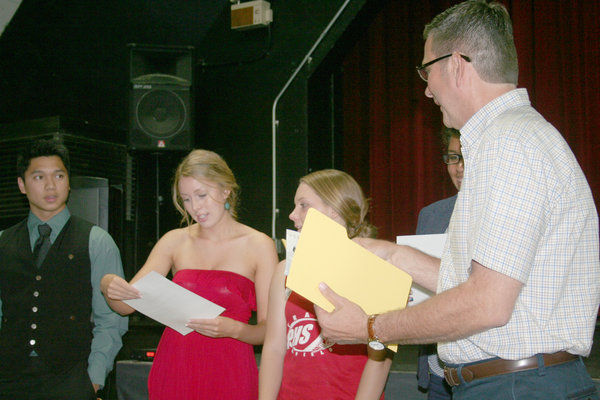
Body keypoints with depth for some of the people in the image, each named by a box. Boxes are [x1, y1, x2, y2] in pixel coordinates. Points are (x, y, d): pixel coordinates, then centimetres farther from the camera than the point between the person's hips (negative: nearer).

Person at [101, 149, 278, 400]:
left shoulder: (259, 246, -3)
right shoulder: (175, 241, 6)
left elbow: (268, 330, -4)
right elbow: (126, 305, 1)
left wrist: (233, 329, -24)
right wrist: (108, 286, -20)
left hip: (229, 375, -2)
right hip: (174, 371, 3)